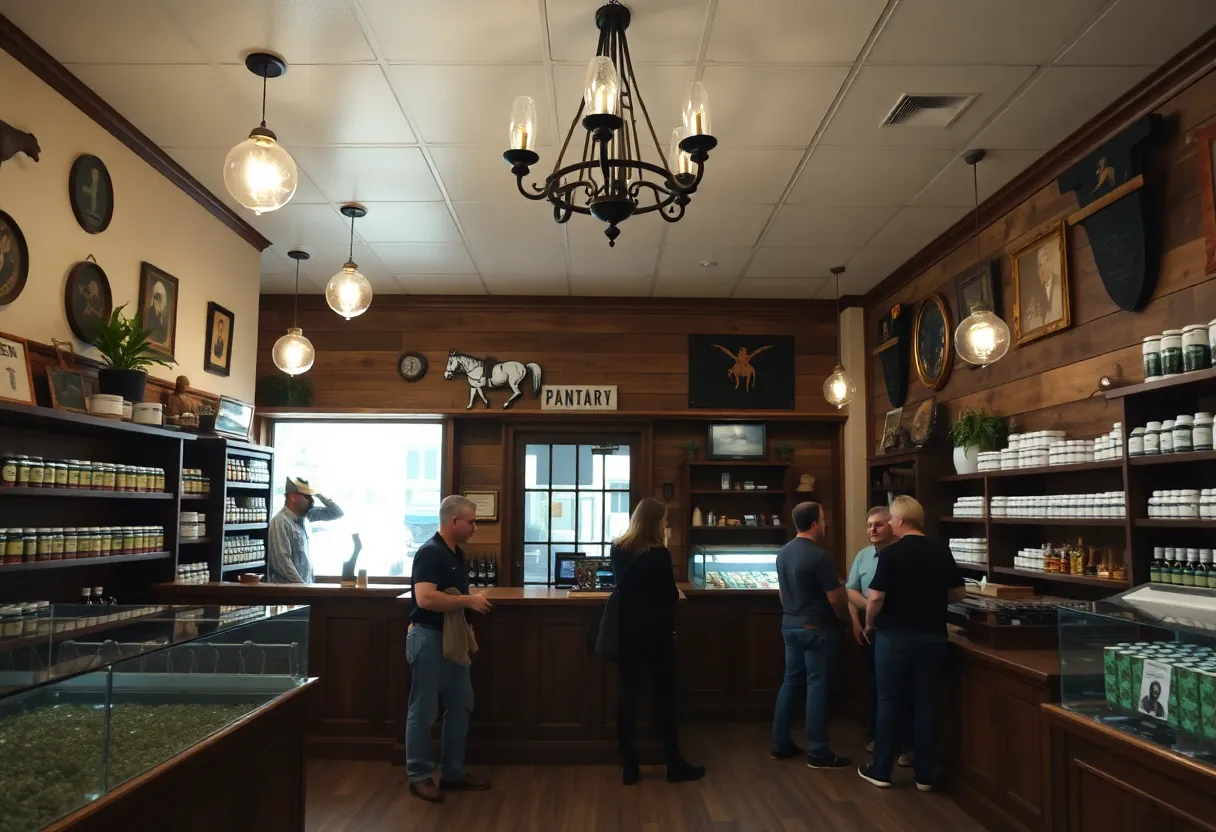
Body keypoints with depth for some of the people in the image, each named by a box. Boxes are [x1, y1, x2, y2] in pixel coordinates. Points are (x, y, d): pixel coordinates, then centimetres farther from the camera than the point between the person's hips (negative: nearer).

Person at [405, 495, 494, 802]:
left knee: (460, 705, 13)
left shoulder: (456, 553, 10)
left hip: (452, 637, 10)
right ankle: (419, 776, 15)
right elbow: (425, 598, -30)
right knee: (424, 710, 2)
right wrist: (469, 600, -23)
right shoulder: (430, 553, -19)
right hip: (428, 637, -9)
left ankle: (452, 772, 24)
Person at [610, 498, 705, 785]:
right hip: (656, 631, -5)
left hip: (626, 631, 5)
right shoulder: (659, 554, -16)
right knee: (664, 695, 5)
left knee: (627, 694, 7)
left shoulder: (617, 549, 2)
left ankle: (628, 766, 12)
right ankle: (675, 765, 15)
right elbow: (671, 596, -8)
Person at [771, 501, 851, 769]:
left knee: (791, 681, 13)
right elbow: (836, 599, -16)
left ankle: (780, 744, 19)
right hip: (816, 629, -8)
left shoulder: (783, 553, 5)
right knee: (817, 686, -1)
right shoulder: (820, 557, -20)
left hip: (790, 626, 8)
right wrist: (845, 619, 2)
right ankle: (817, 753, 6)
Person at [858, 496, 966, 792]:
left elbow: (876, 597, -17)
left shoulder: (891, 553, -14)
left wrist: (870, 623, 1)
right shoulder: (942, 552, 1)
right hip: (933, 637, 4)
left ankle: (881, 771, 16)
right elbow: (958, 593, 8)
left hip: (895, 636, -4)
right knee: (926, 703, 10)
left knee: (890, 702, 7)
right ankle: (925, 775, 15)